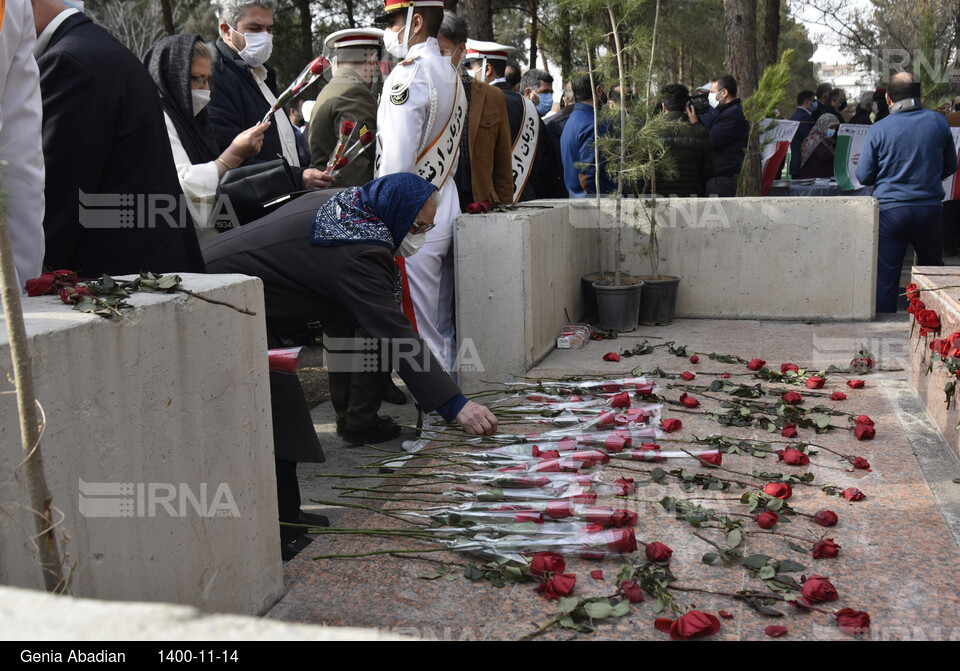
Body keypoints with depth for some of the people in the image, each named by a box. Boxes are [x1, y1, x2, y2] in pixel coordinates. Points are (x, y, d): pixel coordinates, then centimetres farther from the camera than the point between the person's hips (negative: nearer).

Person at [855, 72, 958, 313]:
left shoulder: (878, 130, -7)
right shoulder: (939, 122, 0)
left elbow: (863, 176, -3)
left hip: (890, 211, -2)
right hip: (930, 208, 2)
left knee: (885, 275, 4)